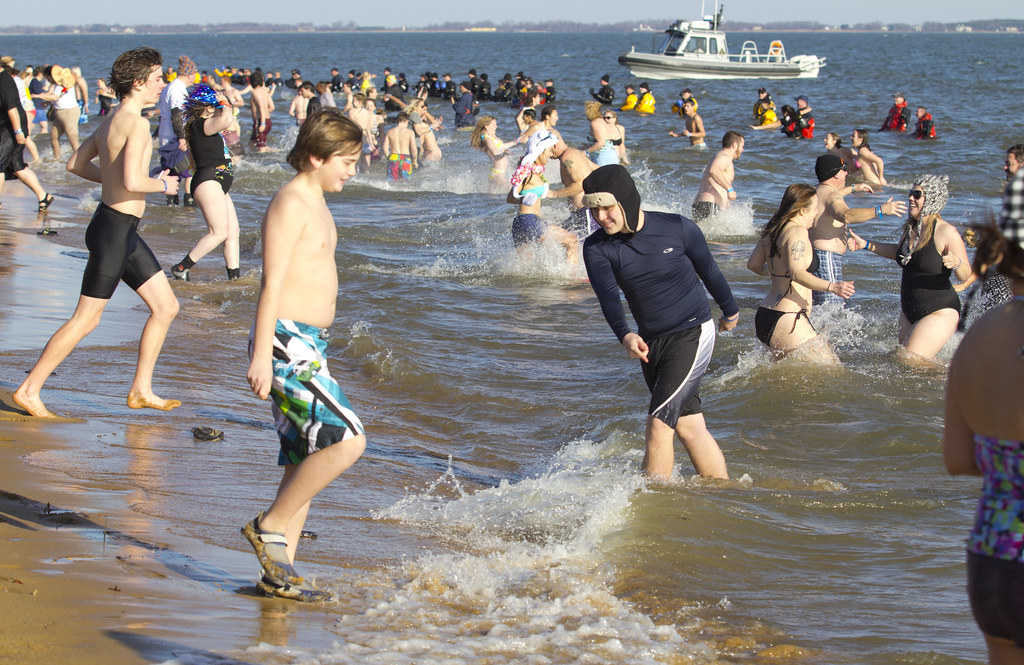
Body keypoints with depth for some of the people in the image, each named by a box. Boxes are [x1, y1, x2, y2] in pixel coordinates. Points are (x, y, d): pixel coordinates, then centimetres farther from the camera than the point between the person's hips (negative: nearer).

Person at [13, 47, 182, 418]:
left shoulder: (112, 120, 10)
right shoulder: (136, 123, -19)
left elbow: (76, 163, 19)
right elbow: (132, 182, -30)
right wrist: (162, 185, -12)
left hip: (125, 232, 10)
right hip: (114, 229, -10)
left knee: (166, 307, 13)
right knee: (85, 320, -2)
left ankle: (141, 390, 17)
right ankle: (29, 390, 6)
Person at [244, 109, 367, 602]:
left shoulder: (315, 204, 19)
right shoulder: (290, 204, -12)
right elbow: (272, 284, -17)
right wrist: (262, 356, -22)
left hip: (309, 345, 10)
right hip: (287, 343, -10)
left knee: (305, 460, 10)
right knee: (346, 440, -18)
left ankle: (279, 572, 13)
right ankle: (270, 527, -8)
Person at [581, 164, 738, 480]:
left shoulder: (678, 229, -15)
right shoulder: (596, 248, -8)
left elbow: (709, 272, 2)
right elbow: (608, 297, -22)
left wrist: (730, 312, 18)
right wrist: (625, 336, -42)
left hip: (692, 334, -5)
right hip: (648, 341, 5)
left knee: (659, 424, -15)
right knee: (688, 426, 10)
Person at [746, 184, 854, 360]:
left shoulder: (772, 231, 13)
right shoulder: (797, 232, -13)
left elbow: (753, 264, 24)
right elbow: (797, 273, -26)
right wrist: (831, 287, -33)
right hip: (787, 322, -10)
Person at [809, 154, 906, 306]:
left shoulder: (816, 192, 16)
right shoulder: (831, 196, -16)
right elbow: (847, 216, -38)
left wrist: (852, 188, 53)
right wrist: (881, 210, -42)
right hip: (827, 259, -11)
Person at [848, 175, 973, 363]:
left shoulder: (946, 232, -18)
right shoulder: (910, 228, 5)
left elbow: (966, 276, -18)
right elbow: (899, 252, 27)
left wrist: (956, 263, -39)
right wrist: (865, 245, 22)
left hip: (939, 312, -9)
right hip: (909, 311, 9)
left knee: (910, 361, -17)